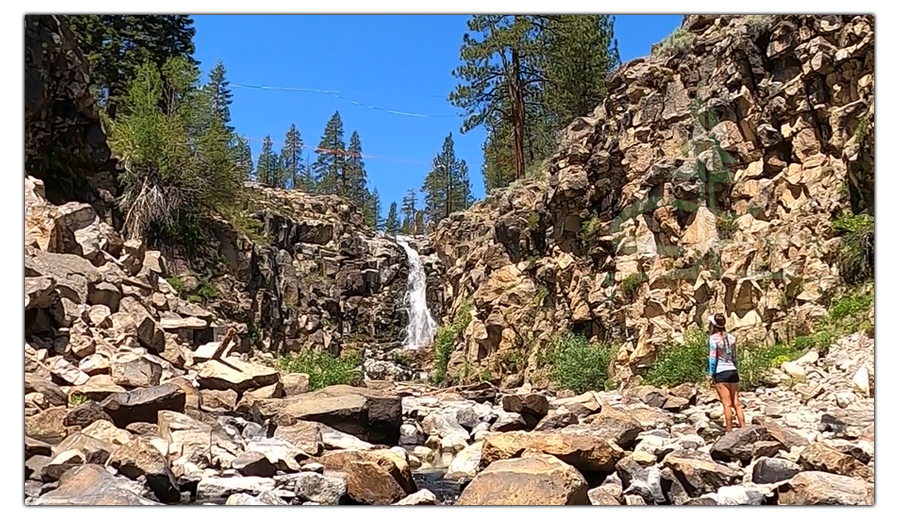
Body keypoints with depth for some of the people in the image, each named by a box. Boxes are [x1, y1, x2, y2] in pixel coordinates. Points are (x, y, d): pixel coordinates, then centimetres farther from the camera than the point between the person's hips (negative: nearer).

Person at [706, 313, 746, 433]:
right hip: (733, 371, 5)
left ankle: (729, 431, -1)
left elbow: (713, 358, -9)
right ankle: (743, 428, 5)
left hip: (721, 373, -5)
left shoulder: (714, 338, -7)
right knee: (737, 403, 7)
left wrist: (710, 375, -4)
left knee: (727, 404, -3)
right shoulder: (731, 338, 10)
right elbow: (735, 357, 14)